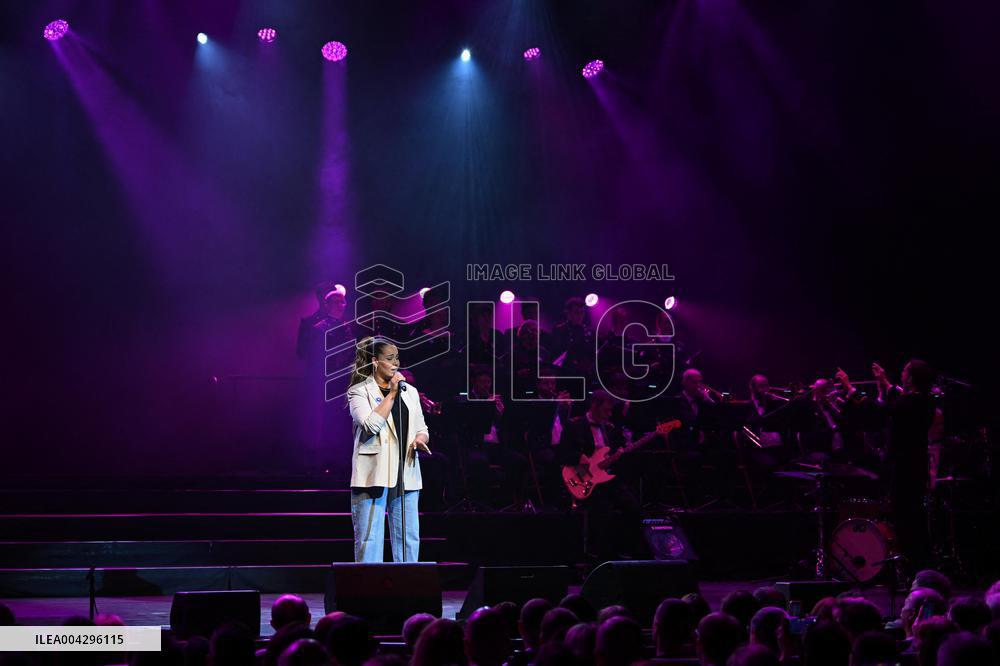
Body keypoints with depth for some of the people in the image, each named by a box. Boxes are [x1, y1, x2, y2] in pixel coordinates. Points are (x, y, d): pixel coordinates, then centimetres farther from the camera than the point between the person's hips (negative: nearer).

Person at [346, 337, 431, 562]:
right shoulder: (360, 391, 0)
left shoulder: (410, 391, 16)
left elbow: (421, 428, 21)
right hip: (374, 475, -5)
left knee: (409, 538, 6)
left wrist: (420, 439, -2)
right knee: (370, 538, -4)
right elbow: (371, 424, -16)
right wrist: (392, 393, -10)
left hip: (406, 474, 5)